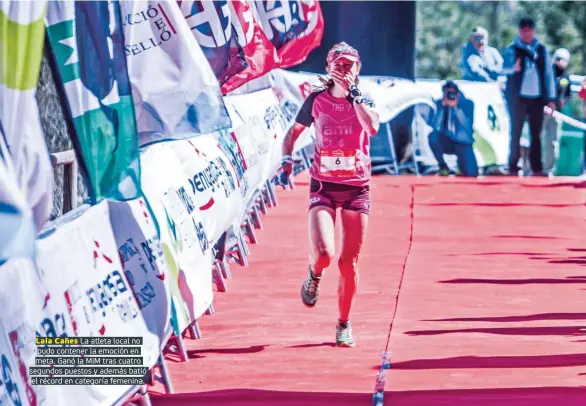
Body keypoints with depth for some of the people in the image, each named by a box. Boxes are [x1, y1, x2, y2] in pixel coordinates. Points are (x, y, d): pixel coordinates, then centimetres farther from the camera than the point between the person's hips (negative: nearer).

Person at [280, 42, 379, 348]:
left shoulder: (363, 100, 1)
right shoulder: (317, 100, 2)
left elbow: (372, 127, -21)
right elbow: (293, 132, 14)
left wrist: (352, 94, -23)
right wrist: (287, 158, -4)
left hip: (357, 188, 1)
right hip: (323, 185, -1)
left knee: (349, 262, 3)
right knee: (323, 253, -20)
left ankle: (343, 325, 20)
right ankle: (314, 277, 19)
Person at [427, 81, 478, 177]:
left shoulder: (467, 104, -8)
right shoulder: (439, 104, -6)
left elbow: (467, 125, -21)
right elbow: (435, 126, -17)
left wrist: (456, 108, -29)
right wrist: (442, 107, -24)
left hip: (463, 143, -1)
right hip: (447, 141, 1)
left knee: (471, 174, -20)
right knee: (433, 136, -34)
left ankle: (461, 163, 19)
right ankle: (443, 167, -10)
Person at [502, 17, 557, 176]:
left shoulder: (541, 49, 9)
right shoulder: (512, 49, 1)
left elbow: (549, 73, 11)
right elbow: (505, 68, -12)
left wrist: (551, 98, 6)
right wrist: (514, 68, -35)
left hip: (537, 98, 2)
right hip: (518, 98, -2)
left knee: (536, 134, 4)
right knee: (516, 132, -1)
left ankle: (537, 168, 8)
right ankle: (513, 167, 3)